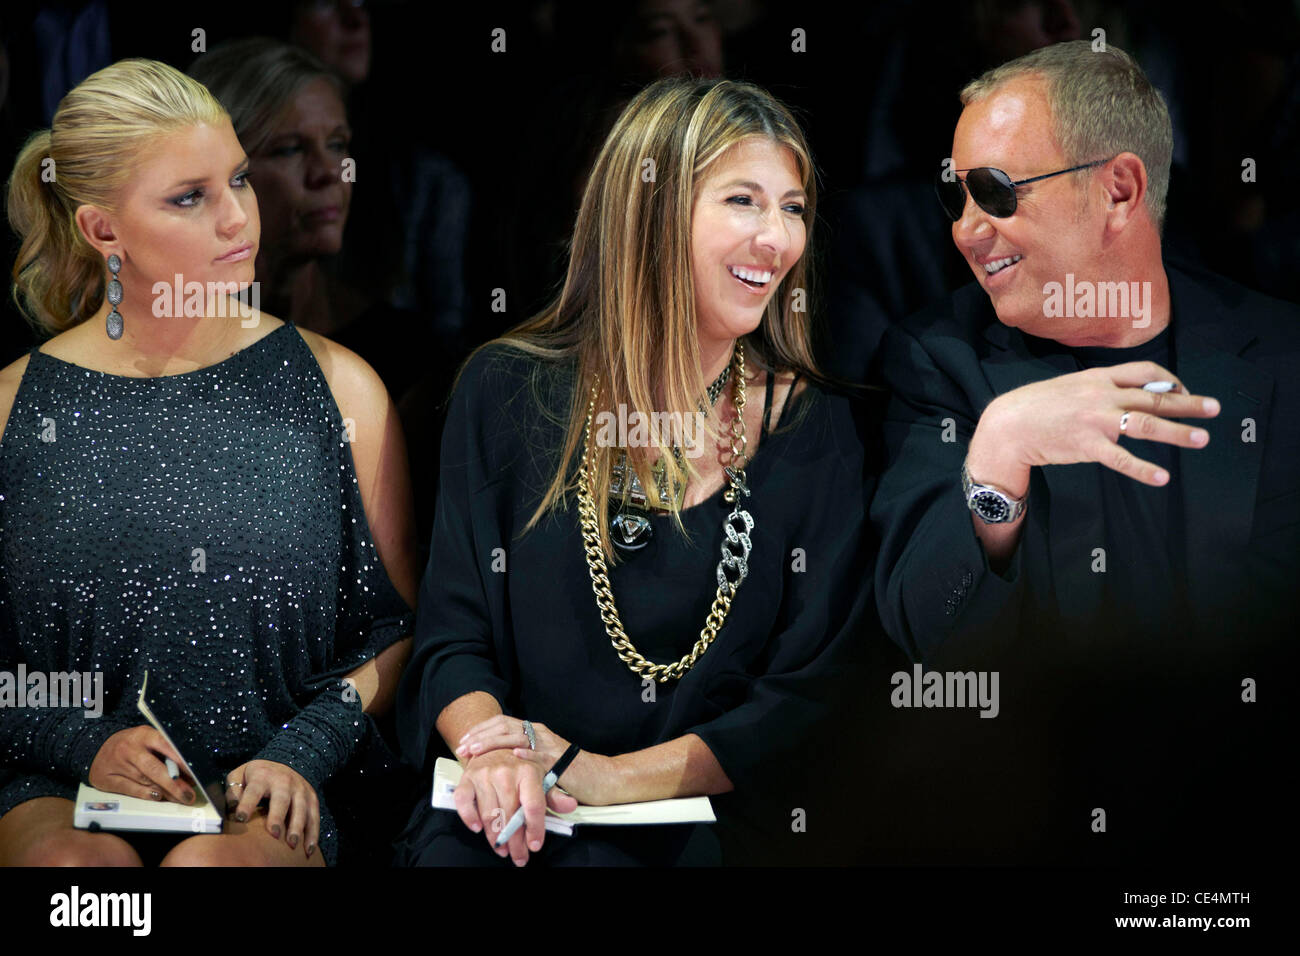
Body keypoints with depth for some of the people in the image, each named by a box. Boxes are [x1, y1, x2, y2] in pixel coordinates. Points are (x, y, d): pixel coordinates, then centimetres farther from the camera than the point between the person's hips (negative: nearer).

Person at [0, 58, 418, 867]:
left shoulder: (337, 388, 7)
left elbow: (399, 626, 9)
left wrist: (303, 754, -7)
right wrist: (86, 744, -10)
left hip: (274, 802, 0)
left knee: (209, 862, -32)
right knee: (70, 861, -33)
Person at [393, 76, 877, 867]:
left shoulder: (818, 431, 6)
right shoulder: (506, 392, 8)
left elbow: (809, 693, 1)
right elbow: (453, 632, 7)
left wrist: (608, 777, -13)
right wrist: (493, 751, -17)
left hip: (707, 824, 0)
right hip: (505, 823, 1)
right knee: (450, 851, -30)